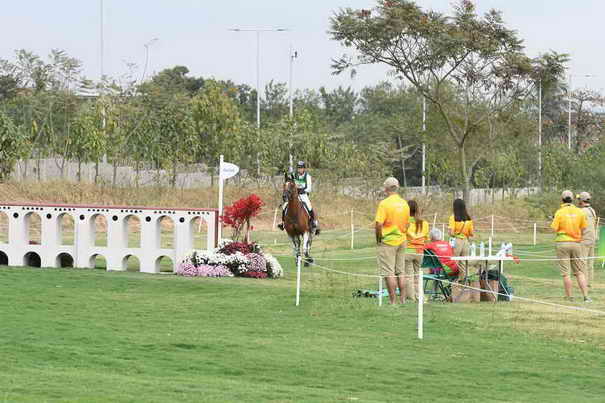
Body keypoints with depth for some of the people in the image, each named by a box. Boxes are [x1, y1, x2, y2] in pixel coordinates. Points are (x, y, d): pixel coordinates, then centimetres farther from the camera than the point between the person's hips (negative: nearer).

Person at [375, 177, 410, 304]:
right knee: (401, 272, 12)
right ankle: (402, 299, 13)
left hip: (388, 241, -6)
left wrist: (378, 239, -6)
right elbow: (406, 224, 13)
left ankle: (393, 301, -3)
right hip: (401, 241, 6)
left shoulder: (384, 203, -14)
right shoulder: (404, 204, 6)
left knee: (389, 273, -3)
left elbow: (379, 224, -19)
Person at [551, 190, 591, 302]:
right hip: (576, 243, 3)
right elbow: (583, 228, 5)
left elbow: (554, 228, -10)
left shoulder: (560, 212, -9)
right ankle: (586, 296, 2)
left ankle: (569, 297, 3)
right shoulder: (579, 212, 1)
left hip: (562, 242, -3)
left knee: (566, 273, 2)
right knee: (579, 272, 9)